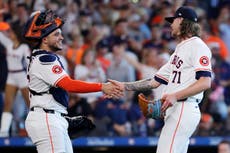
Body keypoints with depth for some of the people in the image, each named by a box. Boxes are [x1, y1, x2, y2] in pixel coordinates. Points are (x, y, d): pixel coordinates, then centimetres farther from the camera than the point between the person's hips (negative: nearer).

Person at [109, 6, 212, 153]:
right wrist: (124, 86, 19)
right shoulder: (179, 50, 26)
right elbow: (154, 82, 26)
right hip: (174, 110, 10)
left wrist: (176, 96, -25)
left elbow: (205, 82, -17)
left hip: (184, 108, -10)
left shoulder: (197, 46, -5)